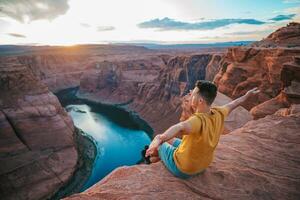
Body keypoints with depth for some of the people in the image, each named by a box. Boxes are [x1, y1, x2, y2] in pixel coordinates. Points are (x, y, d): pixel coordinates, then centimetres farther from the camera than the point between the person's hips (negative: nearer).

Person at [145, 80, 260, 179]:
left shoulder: (199, 120, -37)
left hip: (181, 169, -7)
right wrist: (247, 95, 25)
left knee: (158, 138, 12)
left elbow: (180, 128, -59)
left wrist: (159, 139, -74)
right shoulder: (219, 114, -13)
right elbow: (231, 105, 6)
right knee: (170, 139, 24)